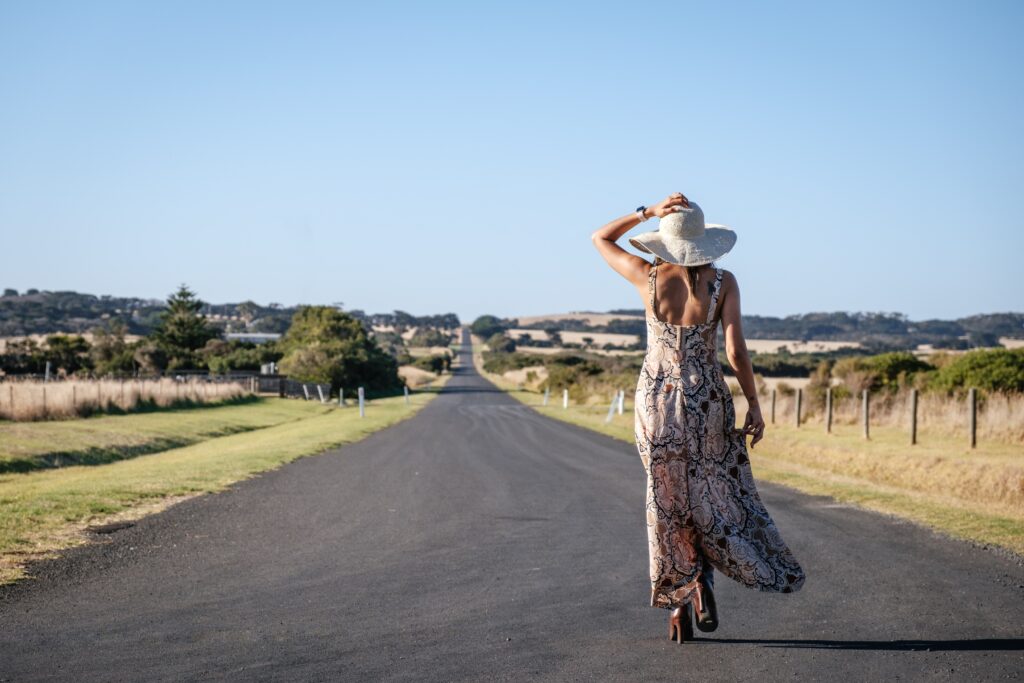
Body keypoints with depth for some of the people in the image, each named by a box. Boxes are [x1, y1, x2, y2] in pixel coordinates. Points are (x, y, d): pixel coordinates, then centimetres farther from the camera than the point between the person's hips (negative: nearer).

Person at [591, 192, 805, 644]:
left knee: (668, 500, 12)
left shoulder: (648, 277, -7)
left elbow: (600, 239, 9)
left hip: (656, 401, 1)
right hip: (706, 403, -1)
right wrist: (753, 405, -3)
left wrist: (646, 212, -3)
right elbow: (736, 351, -12)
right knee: (715, 494, 17)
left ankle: (678, 606, 11)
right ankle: (702, 577, -5)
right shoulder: (722, 282, -8)